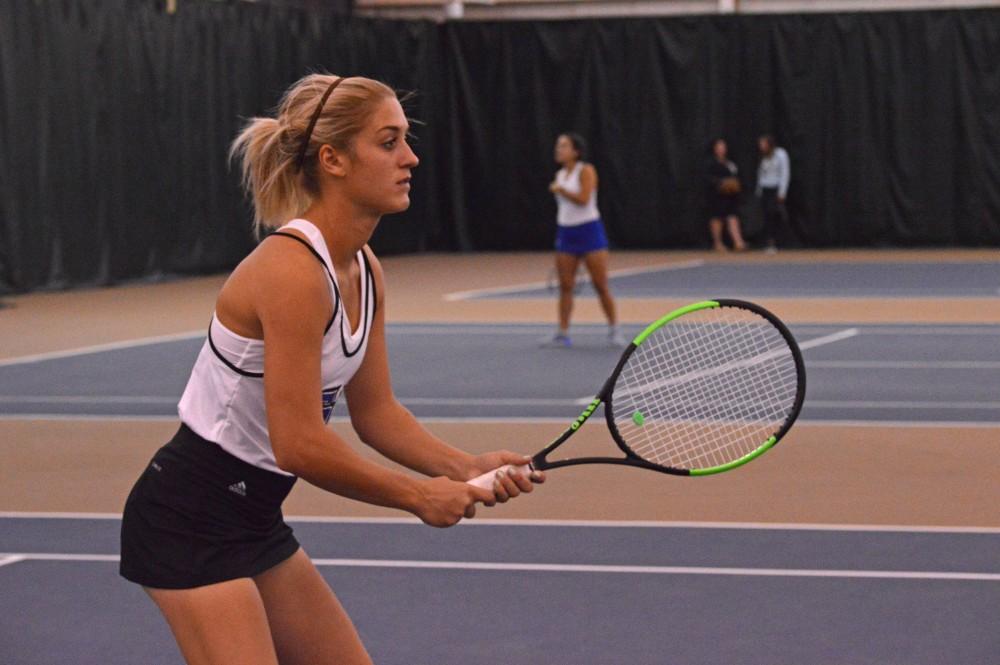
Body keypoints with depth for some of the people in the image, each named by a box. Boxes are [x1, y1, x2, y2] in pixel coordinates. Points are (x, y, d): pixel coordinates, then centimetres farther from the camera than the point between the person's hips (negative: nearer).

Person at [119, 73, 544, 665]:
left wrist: (466, 470, -5)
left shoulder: (366, 272, 3)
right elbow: (299, 444, -26)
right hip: (190, 521, -10)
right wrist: (417, 495, -14)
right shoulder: (294, 269, -25)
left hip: (256, 518, 10)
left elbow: (374, 410, 10)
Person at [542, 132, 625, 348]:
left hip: (589, 231, -6)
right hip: (565, 231, 6)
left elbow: (583, 199, -20)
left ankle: (614, 331, 4)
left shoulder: (586, 171, -7)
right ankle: (562, 334, 5)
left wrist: (560, 190, -12)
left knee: (601, 286, -5)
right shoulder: (560, 175, 13)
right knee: (565, 286, 2)